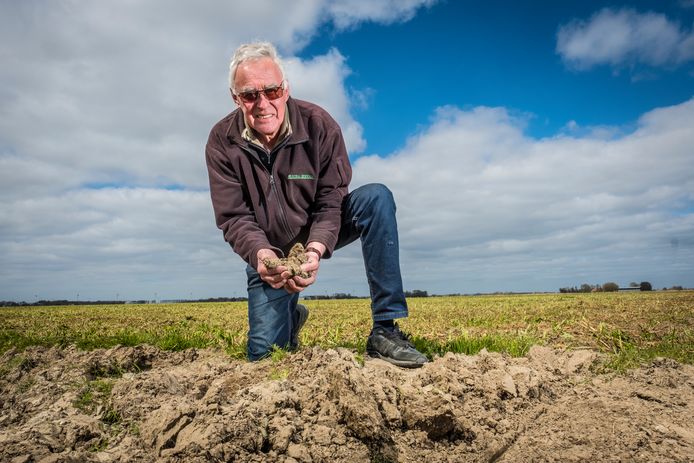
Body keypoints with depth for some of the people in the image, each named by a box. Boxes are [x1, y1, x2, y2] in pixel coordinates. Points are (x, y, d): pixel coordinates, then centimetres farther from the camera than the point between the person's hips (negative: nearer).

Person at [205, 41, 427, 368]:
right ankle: (292, 316, 34)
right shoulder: (222, 142, -16)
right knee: (264, 353, -6)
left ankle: (385, 330, -26)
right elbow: (234, 218, -17)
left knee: (376, 198, -29)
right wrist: (261, 254, -39)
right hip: (266, 250, 1)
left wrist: (316, 250, -38)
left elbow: (331, 202, -19)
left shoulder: (319, 124, -19)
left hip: (319, 235, 0)